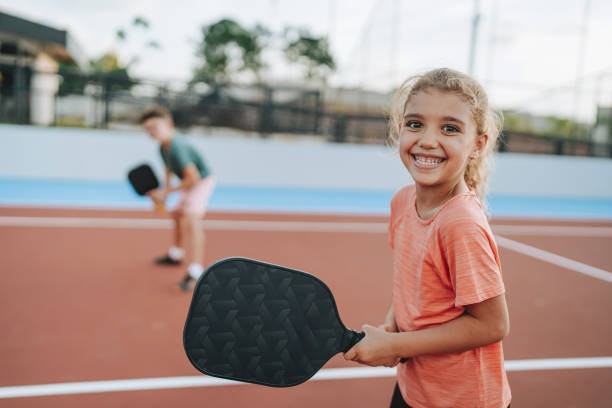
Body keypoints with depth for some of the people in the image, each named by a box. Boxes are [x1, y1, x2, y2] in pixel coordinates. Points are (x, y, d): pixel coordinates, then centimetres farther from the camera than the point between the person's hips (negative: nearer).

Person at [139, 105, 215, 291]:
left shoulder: (177, 147, -31)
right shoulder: (163, 147, -3)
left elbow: (193, 178, -34)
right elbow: (169, 169, 15)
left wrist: (168, 191, -24)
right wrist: (163, 191, 1)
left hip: (203, 181, -11)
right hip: (189, 184, 11)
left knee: (191, 218, -26)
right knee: (177, 214, 25)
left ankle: (196, 271, -31)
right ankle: (176, 254, 48)